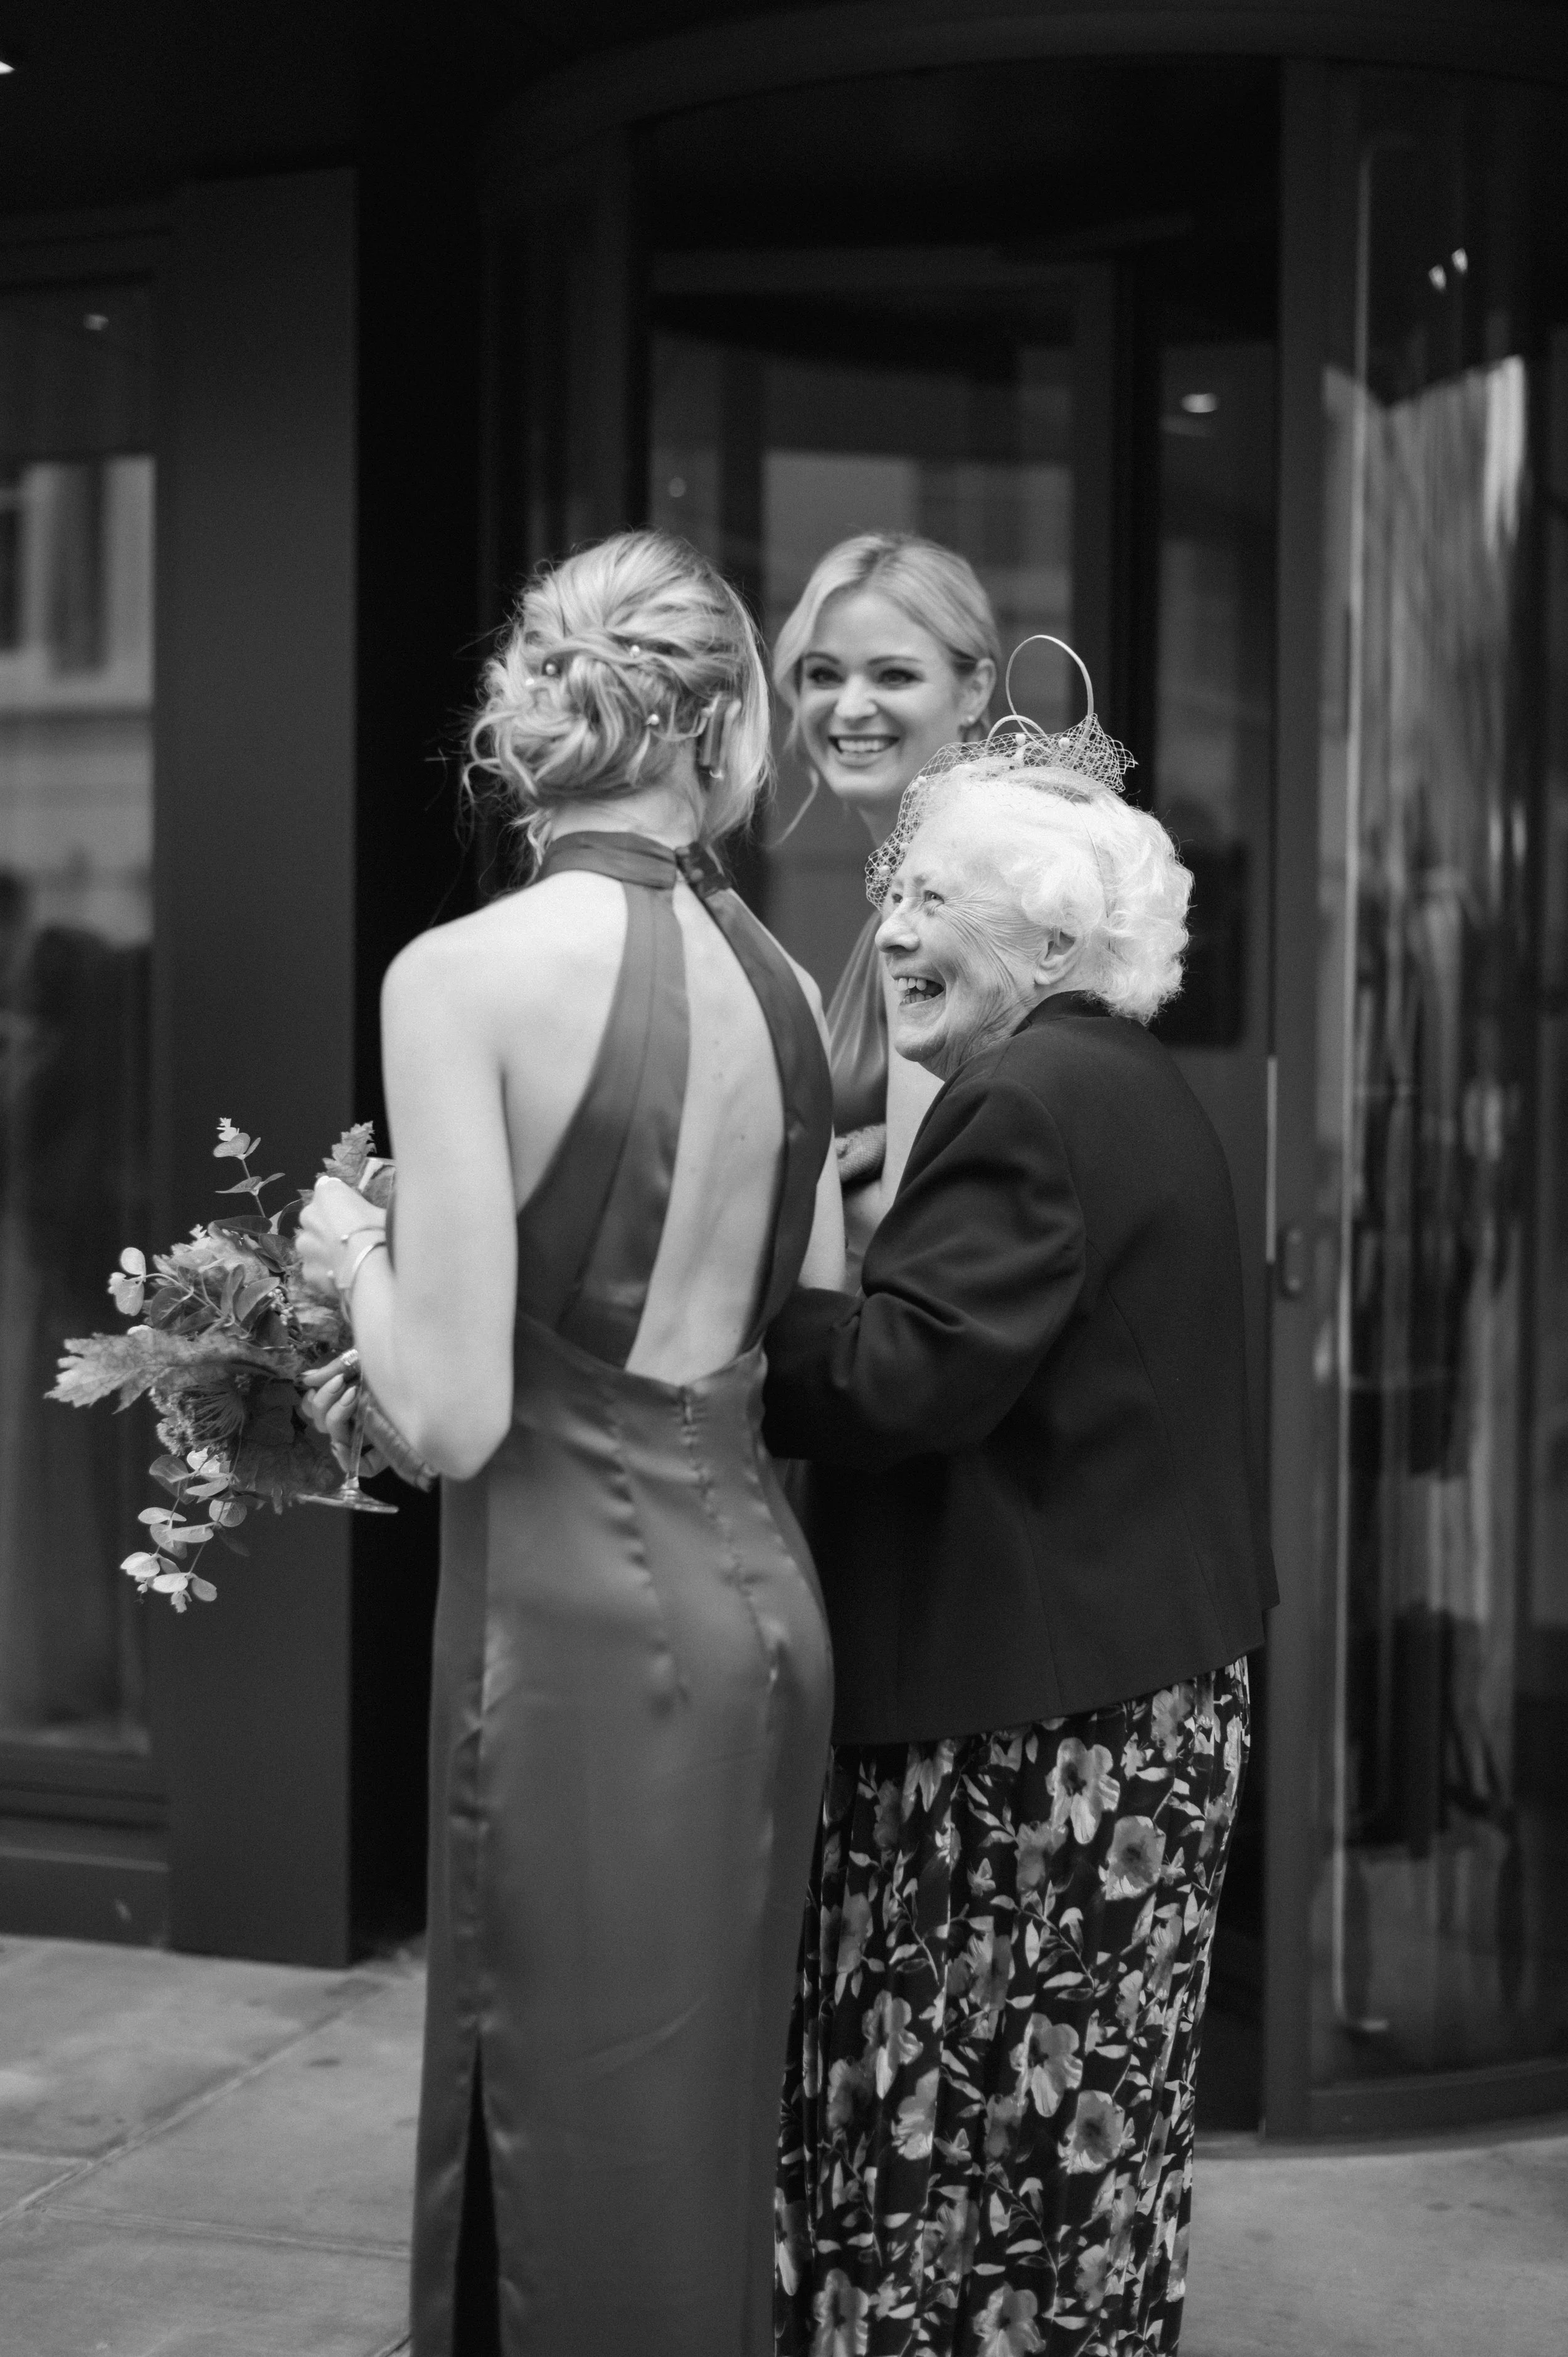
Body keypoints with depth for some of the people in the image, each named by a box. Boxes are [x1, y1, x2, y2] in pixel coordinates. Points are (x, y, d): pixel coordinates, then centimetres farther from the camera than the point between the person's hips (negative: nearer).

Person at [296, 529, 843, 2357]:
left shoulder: (462, 975, -13)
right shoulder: (778, 982, 3)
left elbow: (455, 1416, -16)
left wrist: (351, 1256, 3)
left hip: (583, 1622, -6)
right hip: (758, 1592, 6)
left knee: (583, 2181, 8)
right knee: (715, 2154, 20)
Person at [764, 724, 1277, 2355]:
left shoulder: (1028, 1099, -17)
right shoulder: (1136, 1091, 14)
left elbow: (903, 1379, -24)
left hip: (1031, 1720, -10)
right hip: (1145, 1683, 10)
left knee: (965, 2125, 1)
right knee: (1079, 2134, 19)